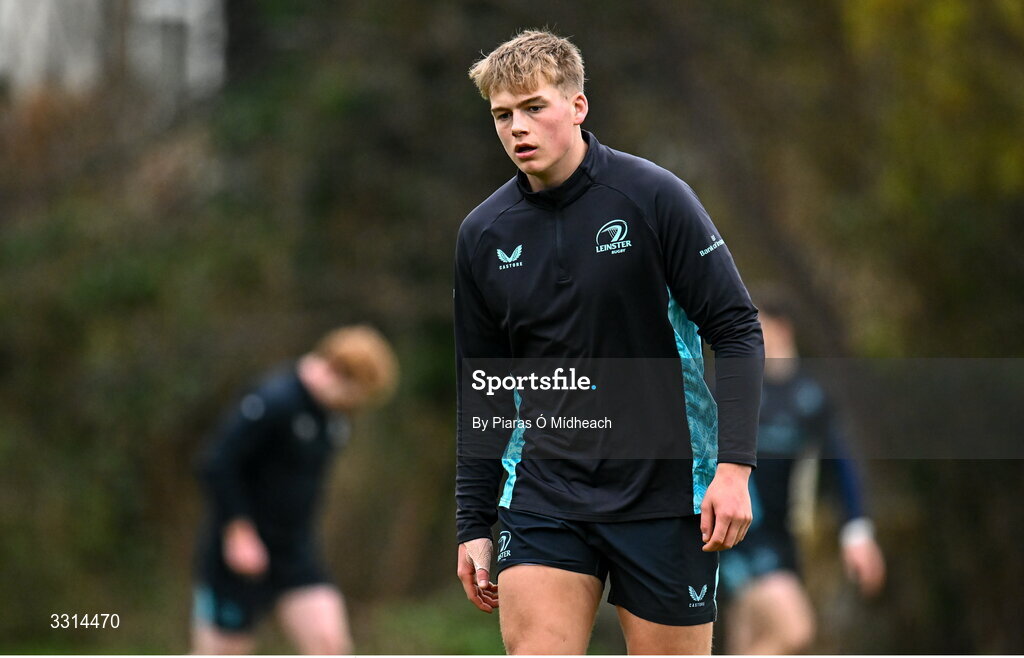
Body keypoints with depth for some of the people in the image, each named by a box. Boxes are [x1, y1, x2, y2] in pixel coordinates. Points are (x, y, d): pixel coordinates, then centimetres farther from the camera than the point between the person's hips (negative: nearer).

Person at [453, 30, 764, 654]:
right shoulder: (484, 234, 4)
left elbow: (736, 329, -8)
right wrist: (473, 525, 10)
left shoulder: (653, 196, -8)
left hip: (665, 493, -3)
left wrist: (734, 466, -17)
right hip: (542, 494, 3)